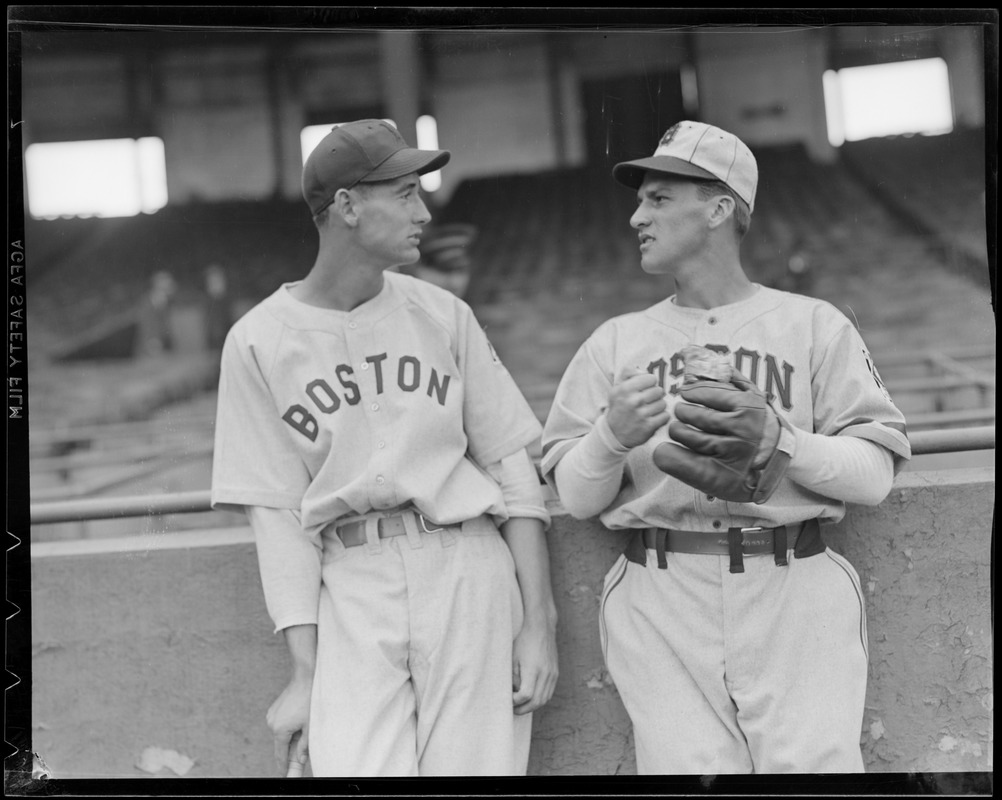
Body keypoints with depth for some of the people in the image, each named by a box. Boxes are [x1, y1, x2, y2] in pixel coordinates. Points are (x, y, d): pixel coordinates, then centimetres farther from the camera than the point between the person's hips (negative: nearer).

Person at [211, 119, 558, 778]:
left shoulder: (442, 314, 6)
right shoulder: (258, 341, 2)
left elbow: (511, 465, 5)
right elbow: (277, 512, -1)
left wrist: (539, 619, -2)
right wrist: (305, 670, -7)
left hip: (467, 567, 1)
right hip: (349, 582, -1)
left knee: (475, 766, -3)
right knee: (352, 767, -12)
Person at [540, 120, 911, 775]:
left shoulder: (815, 324, 10)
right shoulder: (615, 341, 16)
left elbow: (875, 476, 2)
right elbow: (576, 497, 9)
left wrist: (775, 439, -13)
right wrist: (612, 435, -10)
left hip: (794, 584, -1)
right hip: (661, 597, 1)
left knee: (814, 763, -12)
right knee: (693, 766, -10)